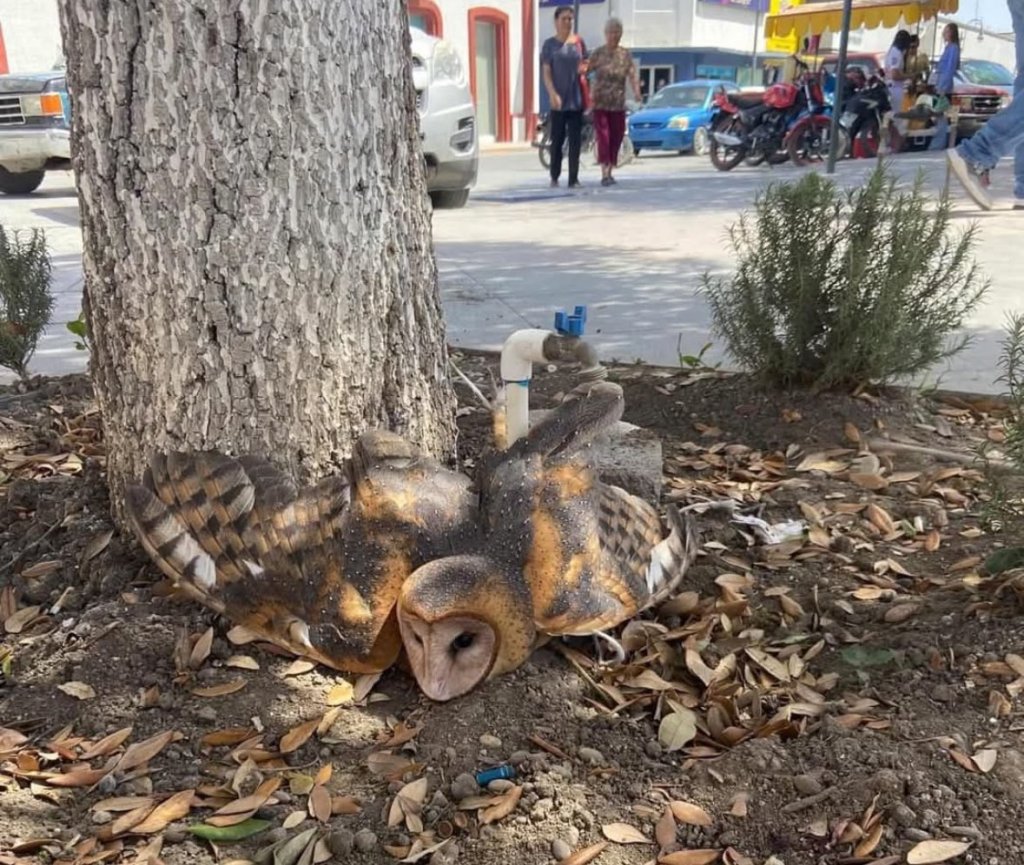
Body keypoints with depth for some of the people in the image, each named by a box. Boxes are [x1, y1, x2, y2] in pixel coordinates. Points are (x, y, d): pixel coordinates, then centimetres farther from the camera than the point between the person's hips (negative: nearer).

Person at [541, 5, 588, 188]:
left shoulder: (578, 42, 11)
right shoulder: (549, 44, 2)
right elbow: (546, 72, -3)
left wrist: (584, 68, -5)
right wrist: (553, 94, -16)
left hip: (576, 98, 3)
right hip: (559, 99, -2)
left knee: (575, 140, 0)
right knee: (557, 139, 2)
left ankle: (573, 178, 2)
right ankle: (554, 177, 14)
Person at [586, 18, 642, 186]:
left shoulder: (626, 55, 5)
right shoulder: (597, 54, 0)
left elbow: (633, 74, -4)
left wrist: (636, 92, -22)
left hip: (618, 104, 3)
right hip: (600, 103, -3)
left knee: (616, 138, 6)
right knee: (603, 136, -11)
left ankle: (610, 171, 18)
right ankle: (604, 174, -15)